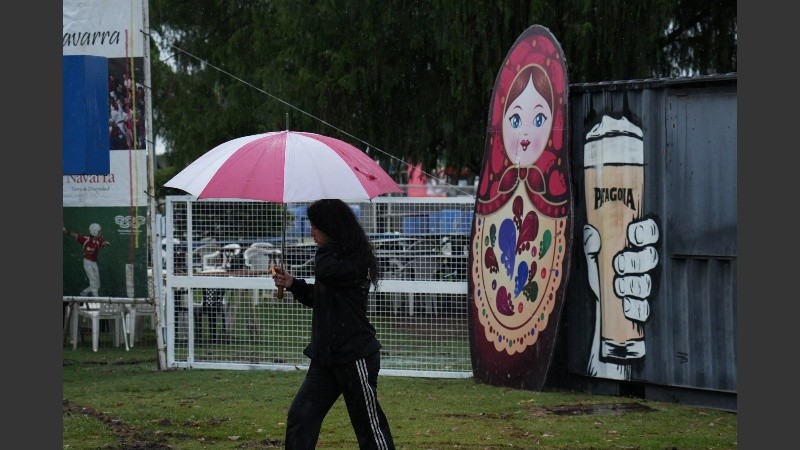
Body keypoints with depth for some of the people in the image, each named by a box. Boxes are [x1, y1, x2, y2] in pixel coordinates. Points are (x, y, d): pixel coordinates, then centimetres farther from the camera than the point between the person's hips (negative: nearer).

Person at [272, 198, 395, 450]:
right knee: (300, 417, 3)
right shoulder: (335, 257, 12)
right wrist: (292, 285, 7)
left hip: (354, 356, -9)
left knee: (369, 424, -1)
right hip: (326, 354, 9)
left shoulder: (357, 261, -15)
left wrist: (327, 247, -14)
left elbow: (326, 271, -33)